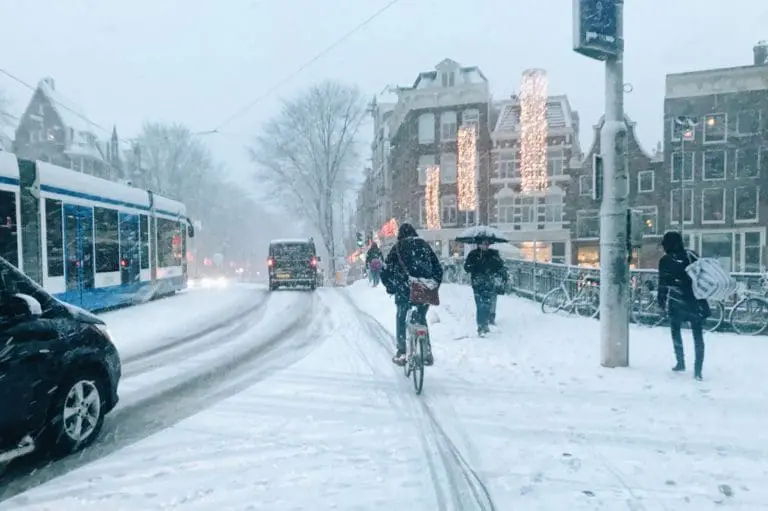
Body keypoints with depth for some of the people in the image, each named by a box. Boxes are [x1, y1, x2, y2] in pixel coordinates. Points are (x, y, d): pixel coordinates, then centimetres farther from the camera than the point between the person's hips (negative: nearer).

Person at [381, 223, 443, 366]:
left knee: (401, 320, 13)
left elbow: (386, 271, 1)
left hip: (405, 290, -3)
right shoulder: (424, 245, 14)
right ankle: (427, 352, 15)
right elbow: (438, 269, 12)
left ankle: (402, 353, 11)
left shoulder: (398, 247, 6)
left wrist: (390, 287, 14)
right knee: (421, 319, 19)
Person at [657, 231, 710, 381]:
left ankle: (680, 363, 18)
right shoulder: (692, 255, 3)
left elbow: (663, 284, -4)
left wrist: (661, 301, 5)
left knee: (675, 330, 19)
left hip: (676, 302, -2)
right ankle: (698, 370, 0)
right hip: (696, 301, 2)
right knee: (698, 335, 6)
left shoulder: (665, 260, -5)